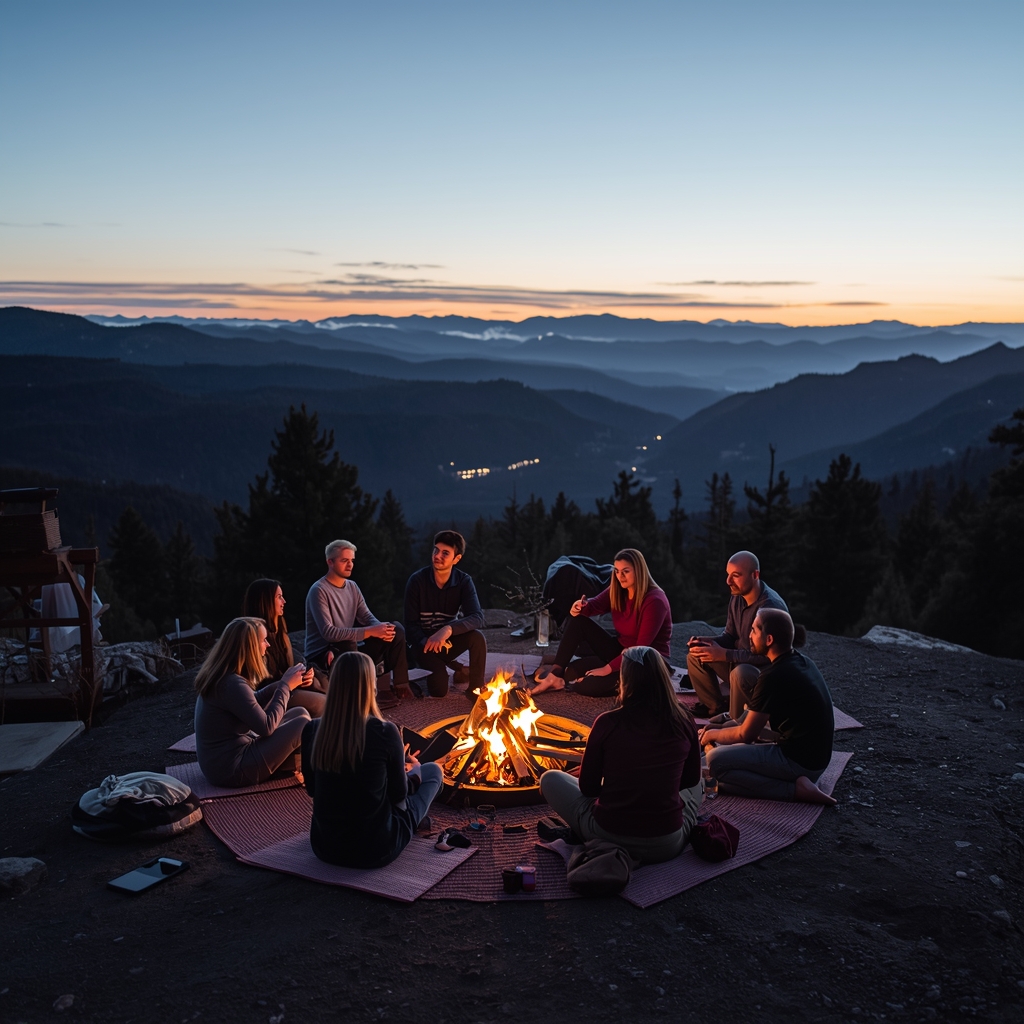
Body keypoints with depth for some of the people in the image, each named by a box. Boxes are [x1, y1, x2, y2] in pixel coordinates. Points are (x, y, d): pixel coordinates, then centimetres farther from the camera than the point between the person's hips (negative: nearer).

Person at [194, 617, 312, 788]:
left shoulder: (220, 674, 3)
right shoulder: (232, 684, -27)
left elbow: (254, 702, 17)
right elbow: (267, 727, -21)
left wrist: (284, 682, 3)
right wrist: (286, 686, -11)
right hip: (231, 769, -10)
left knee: (299, 713, 8)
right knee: (303, 722, -7)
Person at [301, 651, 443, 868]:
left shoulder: (312, 730, -11)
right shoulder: (385, 732, -22)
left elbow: (312, 789, 7)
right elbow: (399, 795, -5)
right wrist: (414, 769, 18)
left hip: (324, 847, 5)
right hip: (376, 850, -5)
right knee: (433, 770, 18)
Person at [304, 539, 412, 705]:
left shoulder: (352, 587, 8)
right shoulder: (319, 591, -17)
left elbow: (367, 617, 4)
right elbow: (328, 632, -27)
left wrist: (381, 629, -21)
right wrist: (371, 632, -31)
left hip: (349, 652, 8)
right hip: (321, 655, -7)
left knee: (395, 630, -5)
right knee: (347, 643, -40)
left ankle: (400, 685, -4)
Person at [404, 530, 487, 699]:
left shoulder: (464, 581, -12)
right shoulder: (417, 580, -15)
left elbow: (477, 618, -25)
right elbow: (411, 625, -11)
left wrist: (449, 629, -42)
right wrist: (427, 642, -30)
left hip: (448, 640, 2)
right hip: (424, 642, -2)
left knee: (477, 636, -30)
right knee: (439, 689, -24)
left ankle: (476, 688, -10)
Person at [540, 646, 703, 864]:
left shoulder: (608, 723, -14)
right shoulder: (683, 722, -7)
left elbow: (588, 788, -2)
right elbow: (691, 779, 10)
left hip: (609, 837, -3)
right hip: (668, 846, 3)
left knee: (550, 779, 19)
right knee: (697, 785, 33)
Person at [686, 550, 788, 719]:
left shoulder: (771, 606, -27)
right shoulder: (737, 598, -1)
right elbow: (730, 636, 10)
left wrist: (724, 655, -31)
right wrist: (706, 642, -11)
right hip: (741, 662, 8)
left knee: (740, 673, -38)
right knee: (695, 657, -1)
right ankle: (715, 706, 11)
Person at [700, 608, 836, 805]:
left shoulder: (774, 676, -22)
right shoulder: (801, 662, 6)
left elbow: (745, 734, -13)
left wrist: (714, 735, 6)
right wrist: (723, 726, 14)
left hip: (799, 762, -10)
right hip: (814, 755, 10)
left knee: (715, 761, -12)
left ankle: (795, 789, -11)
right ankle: (798, 780, 6)